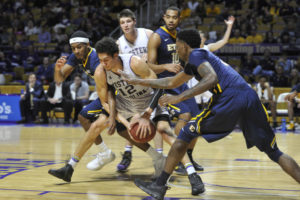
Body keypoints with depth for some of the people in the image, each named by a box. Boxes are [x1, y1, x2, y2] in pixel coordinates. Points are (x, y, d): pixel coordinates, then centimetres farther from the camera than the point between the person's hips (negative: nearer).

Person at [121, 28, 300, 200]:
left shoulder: (195, 55, 8)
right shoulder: (193, 62, 36)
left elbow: (212, 79, -12)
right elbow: (171, 83, 45)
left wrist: (180, 97, -13)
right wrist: (137, 81, 49)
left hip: (229, 98, -8)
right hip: (250, 97, 8)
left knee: (186, 134, 10)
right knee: (274, 153, 14)